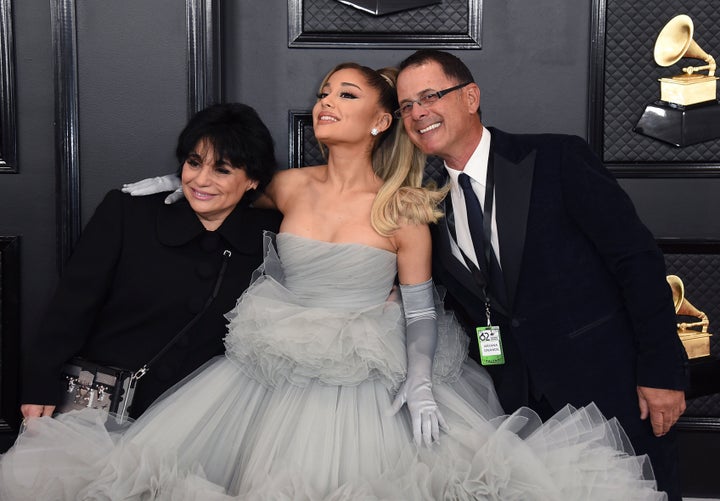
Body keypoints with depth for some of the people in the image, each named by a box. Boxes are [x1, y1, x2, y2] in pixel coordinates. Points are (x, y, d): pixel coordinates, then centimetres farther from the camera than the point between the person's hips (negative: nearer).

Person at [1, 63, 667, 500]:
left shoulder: (403, 212, -7)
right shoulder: (288, 187, 1)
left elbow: (420, 311, -4)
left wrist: (422, 390, -11)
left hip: (372, 383, -3)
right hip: (281, 373, 3)